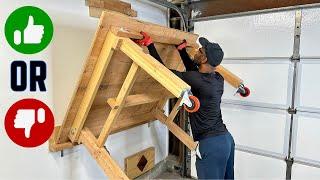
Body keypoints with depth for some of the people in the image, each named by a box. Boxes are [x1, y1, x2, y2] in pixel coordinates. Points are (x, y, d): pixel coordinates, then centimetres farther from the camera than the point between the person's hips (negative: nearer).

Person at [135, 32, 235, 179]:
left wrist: (149, 44, -8)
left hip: (211, 144, -9)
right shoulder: (218, 79, 3)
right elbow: (194, 70, 21)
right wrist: (182, 49, 26)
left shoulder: (198, 81, -21)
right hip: (227, 138, 9)